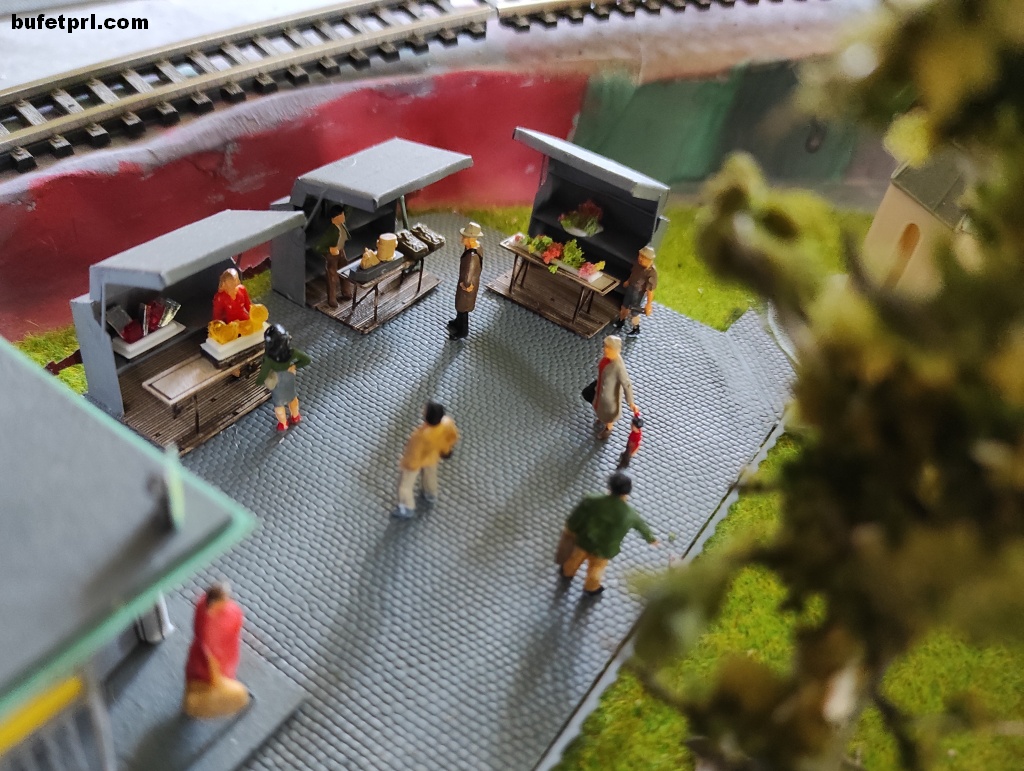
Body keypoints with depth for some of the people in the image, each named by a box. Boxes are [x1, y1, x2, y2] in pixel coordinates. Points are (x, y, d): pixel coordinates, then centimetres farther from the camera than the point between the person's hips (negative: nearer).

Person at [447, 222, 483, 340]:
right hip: (468, 283, 8)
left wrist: (466, 285, -23)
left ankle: (462, 331, 40)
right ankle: (458, 321, 57)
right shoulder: (476, 245, -12)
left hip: (467, 286, -8)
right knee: (459, 305, 32)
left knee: (462, 307, 17)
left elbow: (467, 279, -45)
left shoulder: (472, 256, -41)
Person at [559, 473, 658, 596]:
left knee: (576, 557, 33)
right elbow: (642, 526, -1)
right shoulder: (630, 514, -22)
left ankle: (567, 573, 61)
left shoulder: (592, 502, -27)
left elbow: (574, 520, -16)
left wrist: (569, 530, 5)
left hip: (584, 541, 1)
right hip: (605, 550, 0)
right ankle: (591, 588, 57)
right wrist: (651, 539, 19)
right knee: (596, 568, 30)